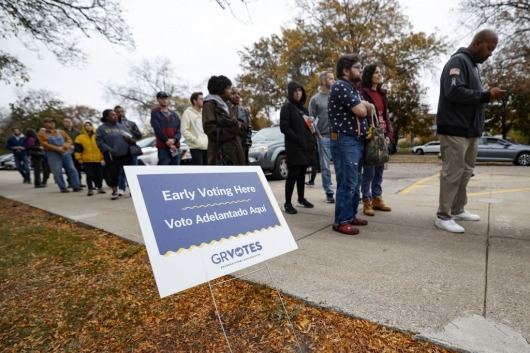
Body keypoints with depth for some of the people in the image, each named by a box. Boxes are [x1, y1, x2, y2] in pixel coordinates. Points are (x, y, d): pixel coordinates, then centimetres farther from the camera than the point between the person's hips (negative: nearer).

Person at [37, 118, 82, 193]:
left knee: (71, 169, -2)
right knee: (57, 172, -6)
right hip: (53, 155, -3)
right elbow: (45, 144, -5)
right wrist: (57, 149, -13)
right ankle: (63, 188, 1)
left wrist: (63, 147, -11)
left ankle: (76, 186, 0)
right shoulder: (42, 133, 5)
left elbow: (69, 141, 9)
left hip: (65, 153, 3)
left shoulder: (61, 132, 15)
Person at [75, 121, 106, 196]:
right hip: (87, 161, -1)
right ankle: (90, 189, 5)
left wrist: (103, 157, 5)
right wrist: (79, 158, -2)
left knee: (99, 175, 7)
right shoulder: (80, 138, 5)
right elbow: (78, 149, 4)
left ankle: (100, 188, 22)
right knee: (89, 175, -2)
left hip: (98, 160, 2)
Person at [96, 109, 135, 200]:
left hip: (125, 154, 3)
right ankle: (114, 191, 15)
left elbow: (131, 138, 17)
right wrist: (108, 149, -17)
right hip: (111, 156, -3)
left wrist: (131, 140, -7)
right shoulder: (101, 128, 5)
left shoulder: (122, 126, 15)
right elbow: (99, 142, -2)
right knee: (113, 174, -2)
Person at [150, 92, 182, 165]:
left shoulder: (174, 114, 19)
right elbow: (158, 129, -5)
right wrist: (167, 141, -14)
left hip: (176, 146, 4)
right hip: (163, 146, -4)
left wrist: (174, 139, -12)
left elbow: (179, 129, 7)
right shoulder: (155, 113, 6)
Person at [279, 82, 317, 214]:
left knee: (302, 174, 11)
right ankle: (287, 203, -3)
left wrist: (312, 141, 9)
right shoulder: (286, 107, -1)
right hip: (294, 147, -7)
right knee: (293, 175, -8)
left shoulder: (304, 109, 21)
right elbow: (284, 127, -11)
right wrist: (298, 139, -17)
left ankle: (301, 199, 22)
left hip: (306, 146, 7)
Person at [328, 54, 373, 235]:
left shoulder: (352, 88, 22)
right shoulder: (340, 86, -9)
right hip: (345, 141, -10)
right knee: (347, 183, -10)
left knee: (355, 182, 12)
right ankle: (341, 221, -3)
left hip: (357, 140, 10)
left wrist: (363, 105, 0)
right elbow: (360, 111, -14)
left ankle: (351, 215, 21)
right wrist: (364, 106, 8)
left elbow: (364, 110, 21)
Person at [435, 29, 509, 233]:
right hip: (455, 129, -10)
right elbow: (454, 92, -22)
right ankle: (443, 216, -2)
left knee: (465, 172, 13)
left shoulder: (472, 65, 22)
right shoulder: (458, 61, -7)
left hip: (470, 130, 10)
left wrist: (488, 96, 9)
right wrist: (486, 96, -18)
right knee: (452, 173, -8)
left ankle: (457, 210, 23)